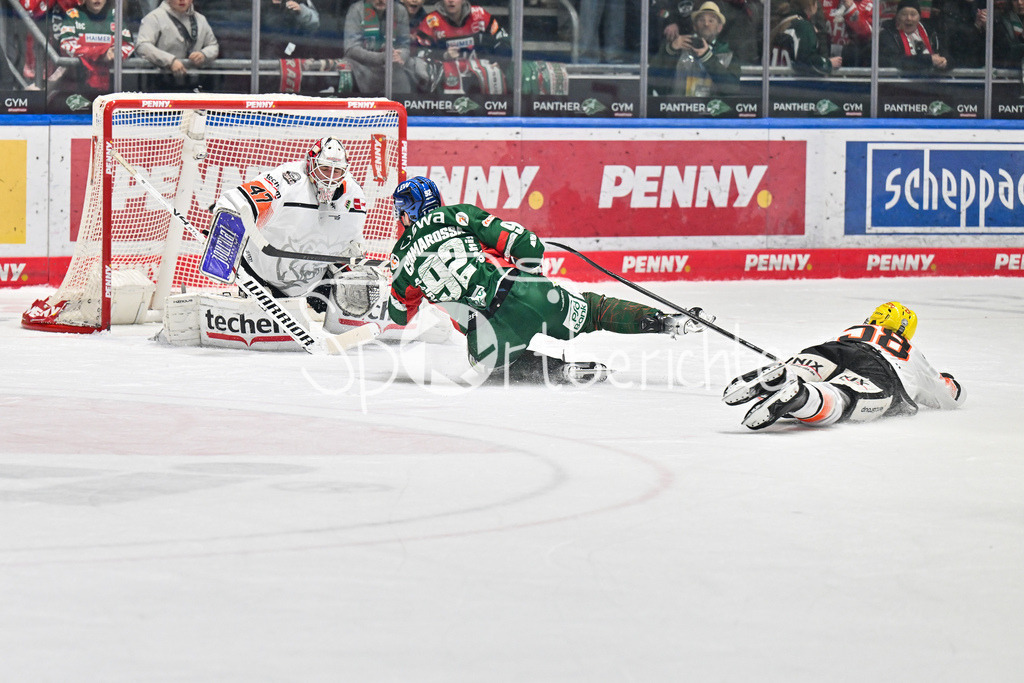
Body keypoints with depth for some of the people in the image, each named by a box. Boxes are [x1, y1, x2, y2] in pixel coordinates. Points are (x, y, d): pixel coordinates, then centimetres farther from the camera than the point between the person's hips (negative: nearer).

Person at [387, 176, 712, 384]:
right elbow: (524, 243, 8)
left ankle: (560, 369, -7)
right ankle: (666, 321, 4)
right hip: (526, 293, 3)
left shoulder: (402, 257, 16)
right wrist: (531, 276, 25)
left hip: (486, 331, -3)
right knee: (589, 310, 20)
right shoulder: (460, 215, 16)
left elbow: (400, 315, 32)